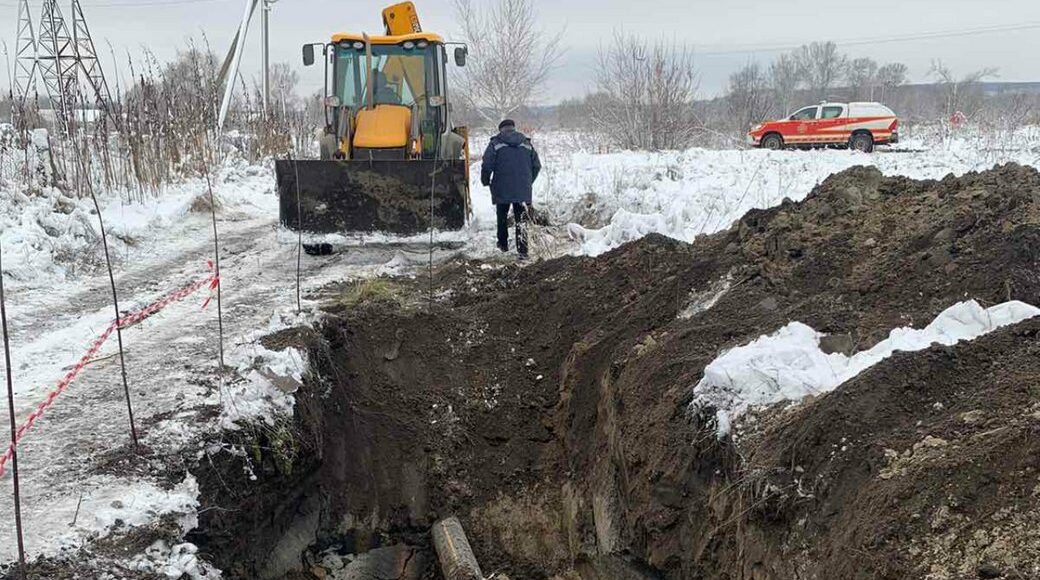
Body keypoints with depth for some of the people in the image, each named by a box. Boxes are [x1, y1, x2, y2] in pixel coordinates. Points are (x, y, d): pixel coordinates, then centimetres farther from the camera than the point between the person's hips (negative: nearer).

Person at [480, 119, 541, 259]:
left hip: (502, 190, -2)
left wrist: (486, 181, 9)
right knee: (521, 220, 2)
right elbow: (537, 165, 11)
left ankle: (503, 244, 28)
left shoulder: (496, 143, -2)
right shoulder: (527, 144, 10)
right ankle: (523, 251, -7)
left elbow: (487, 165, -8)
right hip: (523, 190, 2)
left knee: (502, 217, 18)